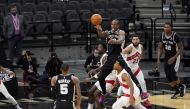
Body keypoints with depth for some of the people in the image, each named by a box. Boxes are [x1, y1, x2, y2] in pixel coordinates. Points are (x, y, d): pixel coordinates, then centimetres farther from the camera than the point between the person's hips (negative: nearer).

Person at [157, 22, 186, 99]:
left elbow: (181, 48, -17)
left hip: (175, 57, -6)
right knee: (168, 77, 3)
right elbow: (160, 48, 5)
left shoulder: (175, 36, -22)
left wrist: (174, 58, -24)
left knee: (173, 75, -14)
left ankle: (182, 86, 14)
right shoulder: (162, 35, -6)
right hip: (167, 57, 6)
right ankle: (177, 91, 21)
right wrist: (158, 60, -1)